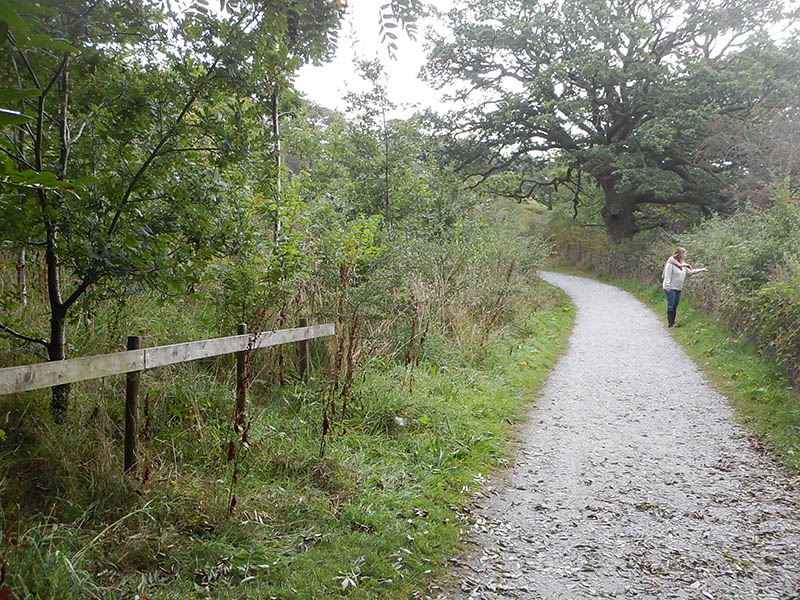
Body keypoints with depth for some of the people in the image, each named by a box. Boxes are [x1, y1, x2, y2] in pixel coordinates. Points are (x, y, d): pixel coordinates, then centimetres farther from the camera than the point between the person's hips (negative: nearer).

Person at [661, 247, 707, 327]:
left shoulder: (683, 264, 14)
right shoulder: (671, 263, -12)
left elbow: (690, 272, 19)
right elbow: (668, 274, -15)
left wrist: (702, 270, 16)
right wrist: (667, 285, -21)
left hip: (678, 288, 8)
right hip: (670, 288, -8)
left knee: (675, 305, 8)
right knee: (671, 305, -8)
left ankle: (673, 322, 13)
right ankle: (671, 323, -5)